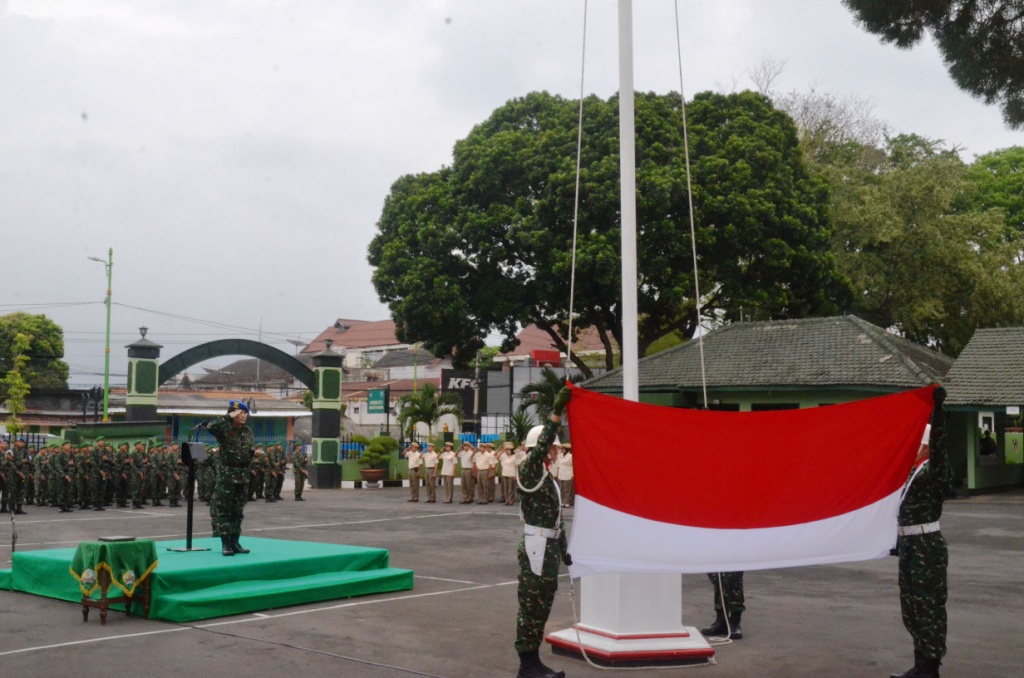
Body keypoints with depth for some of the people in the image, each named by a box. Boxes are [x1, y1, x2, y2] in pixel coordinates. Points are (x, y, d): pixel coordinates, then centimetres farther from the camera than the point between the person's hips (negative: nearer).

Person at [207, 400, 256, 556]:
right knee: (223, 509, -4)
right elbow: (211, 427, -28)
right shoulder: (225, 429, -7)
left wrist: (255, 451, 2)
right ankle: (225, 543, -1)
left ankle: (235, 542, 17)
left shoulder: (248, 431, 11)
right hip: (226, 474, -6)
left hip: (243, 474, 6)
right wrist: (229, 417, -23)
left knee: (238, 510, 10)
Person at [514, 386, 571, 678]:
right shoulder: (529, 471, -10)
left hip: (549, 547, 10)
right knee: (531, 605, -4)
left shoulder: (547, 477, 18)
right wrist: (557, 411, -32)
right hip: (536, 547, -10)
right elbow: (541, 445, -29)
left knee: (542, 605, 14)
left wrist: (564, 550, 22)